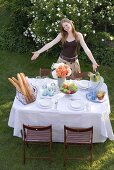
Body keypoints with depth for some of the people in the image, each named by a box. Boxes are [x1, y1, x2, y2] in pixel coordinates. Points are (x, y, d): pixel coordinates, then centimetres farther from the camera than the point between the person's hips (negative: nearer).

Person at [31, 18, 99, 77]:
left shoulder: (78, 35, -10)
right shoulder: (62, 35, -7)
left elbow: (86, 49, -14)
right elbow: (50, 44, -9)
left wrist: (94, 62, -21)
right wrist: (38, 52, -17)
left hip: (73, 61, -1)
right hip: (62, 60, 1)